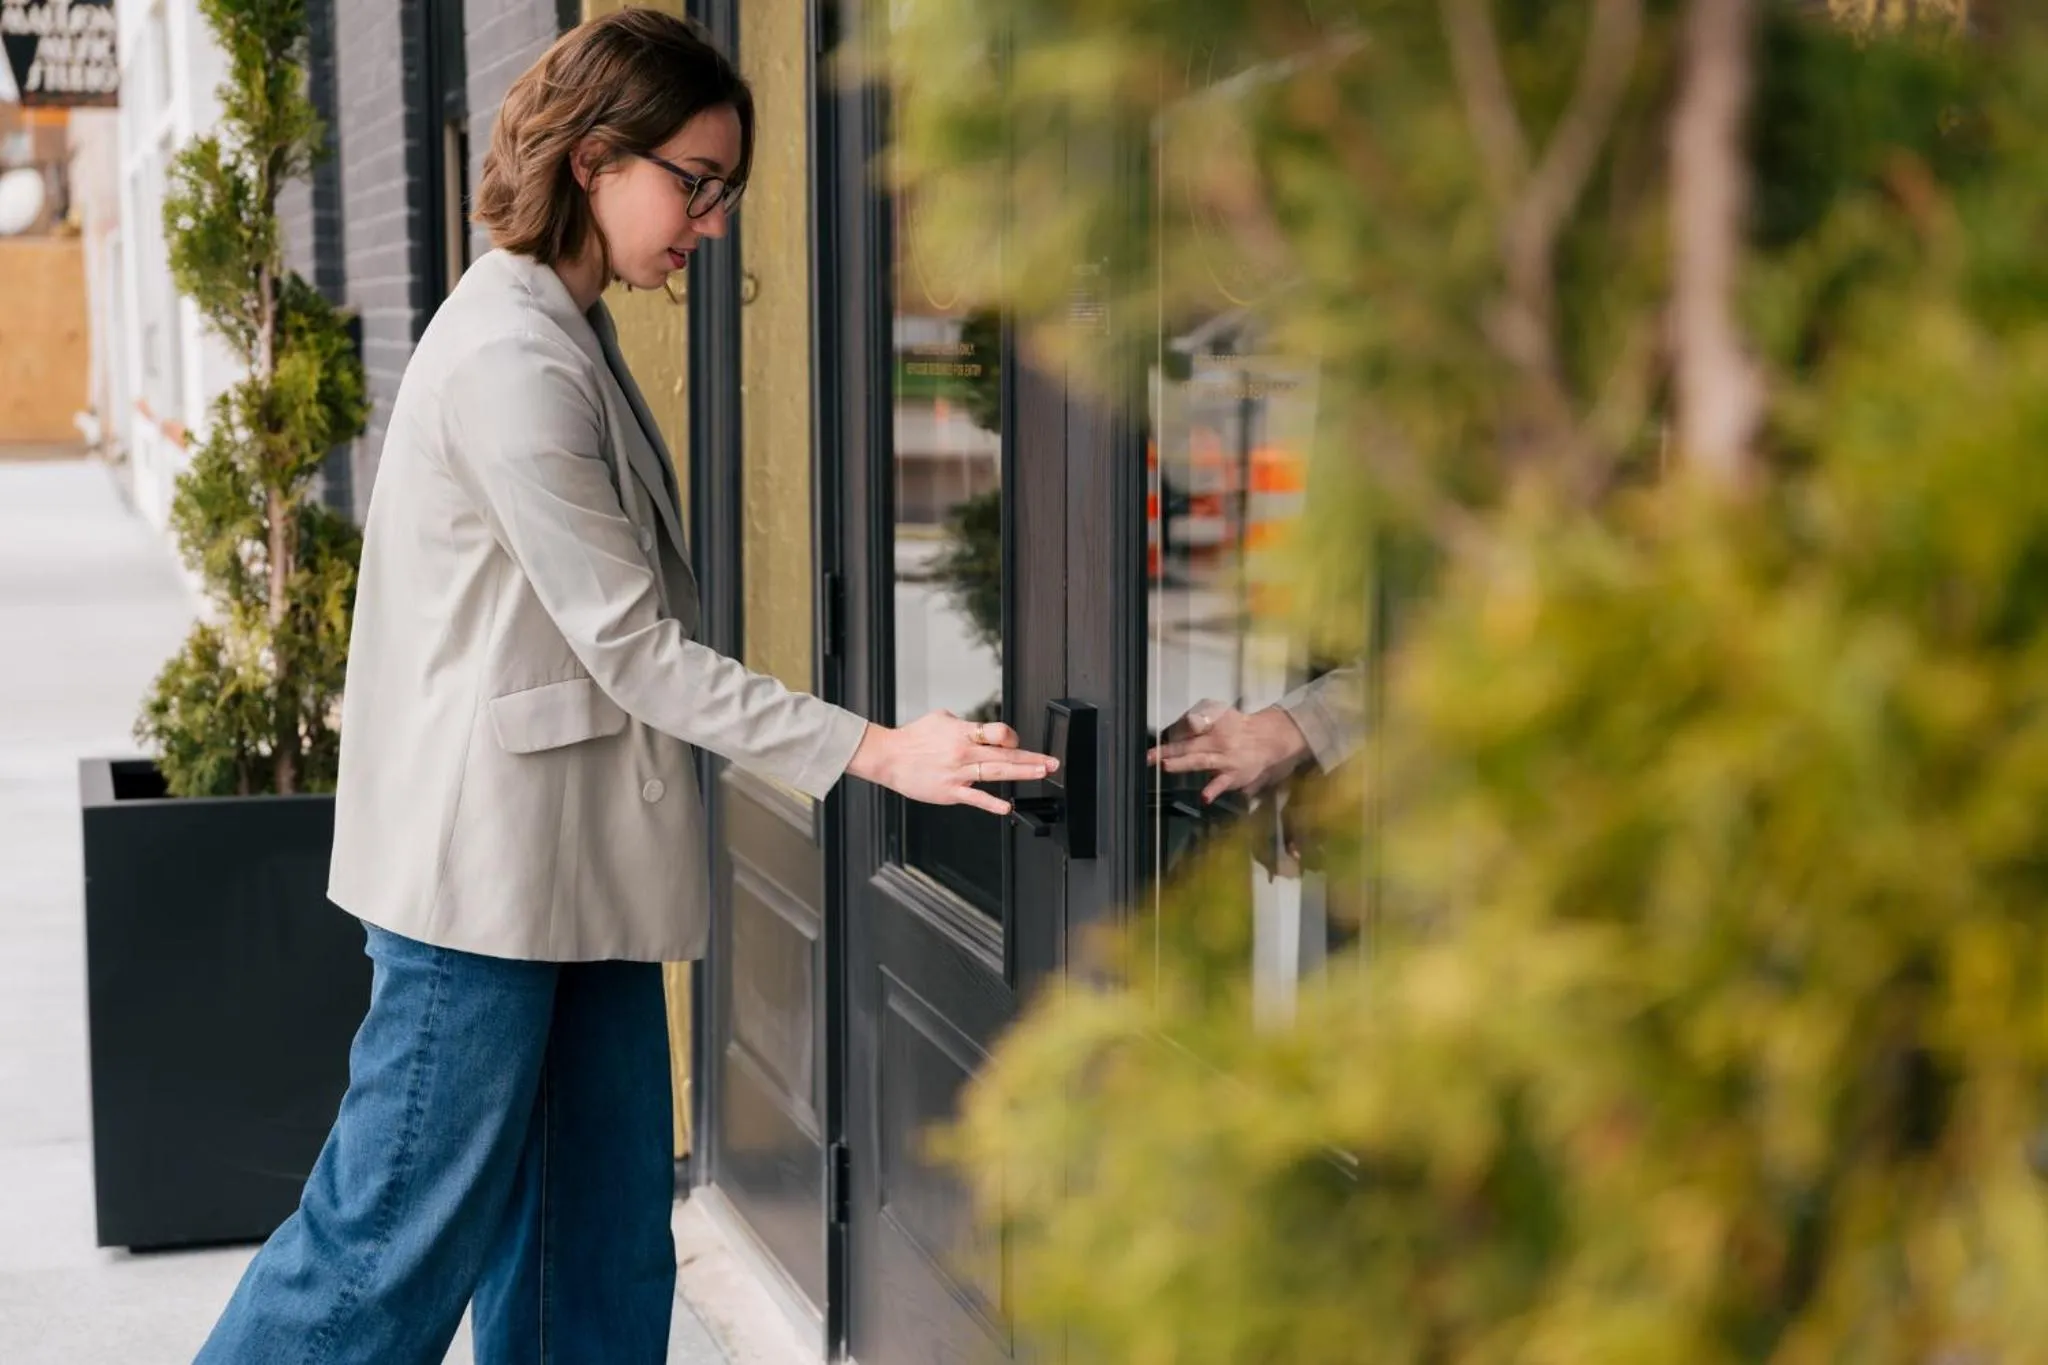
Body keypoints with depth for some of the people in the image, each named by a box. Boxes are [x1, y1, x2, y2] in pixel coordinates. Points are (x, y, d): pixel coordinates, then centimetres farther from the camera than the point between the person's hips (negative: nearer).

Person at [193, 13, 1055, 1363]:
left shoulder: (566, 332, 12)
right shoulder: (513, 358, -19)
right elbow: (630, 645, -19)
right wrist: (876, 752, -19)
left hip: (576, 863, 10)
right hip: (485, 862, -10)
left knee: (603, 1243, 12)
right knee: (402, 1243, 0)